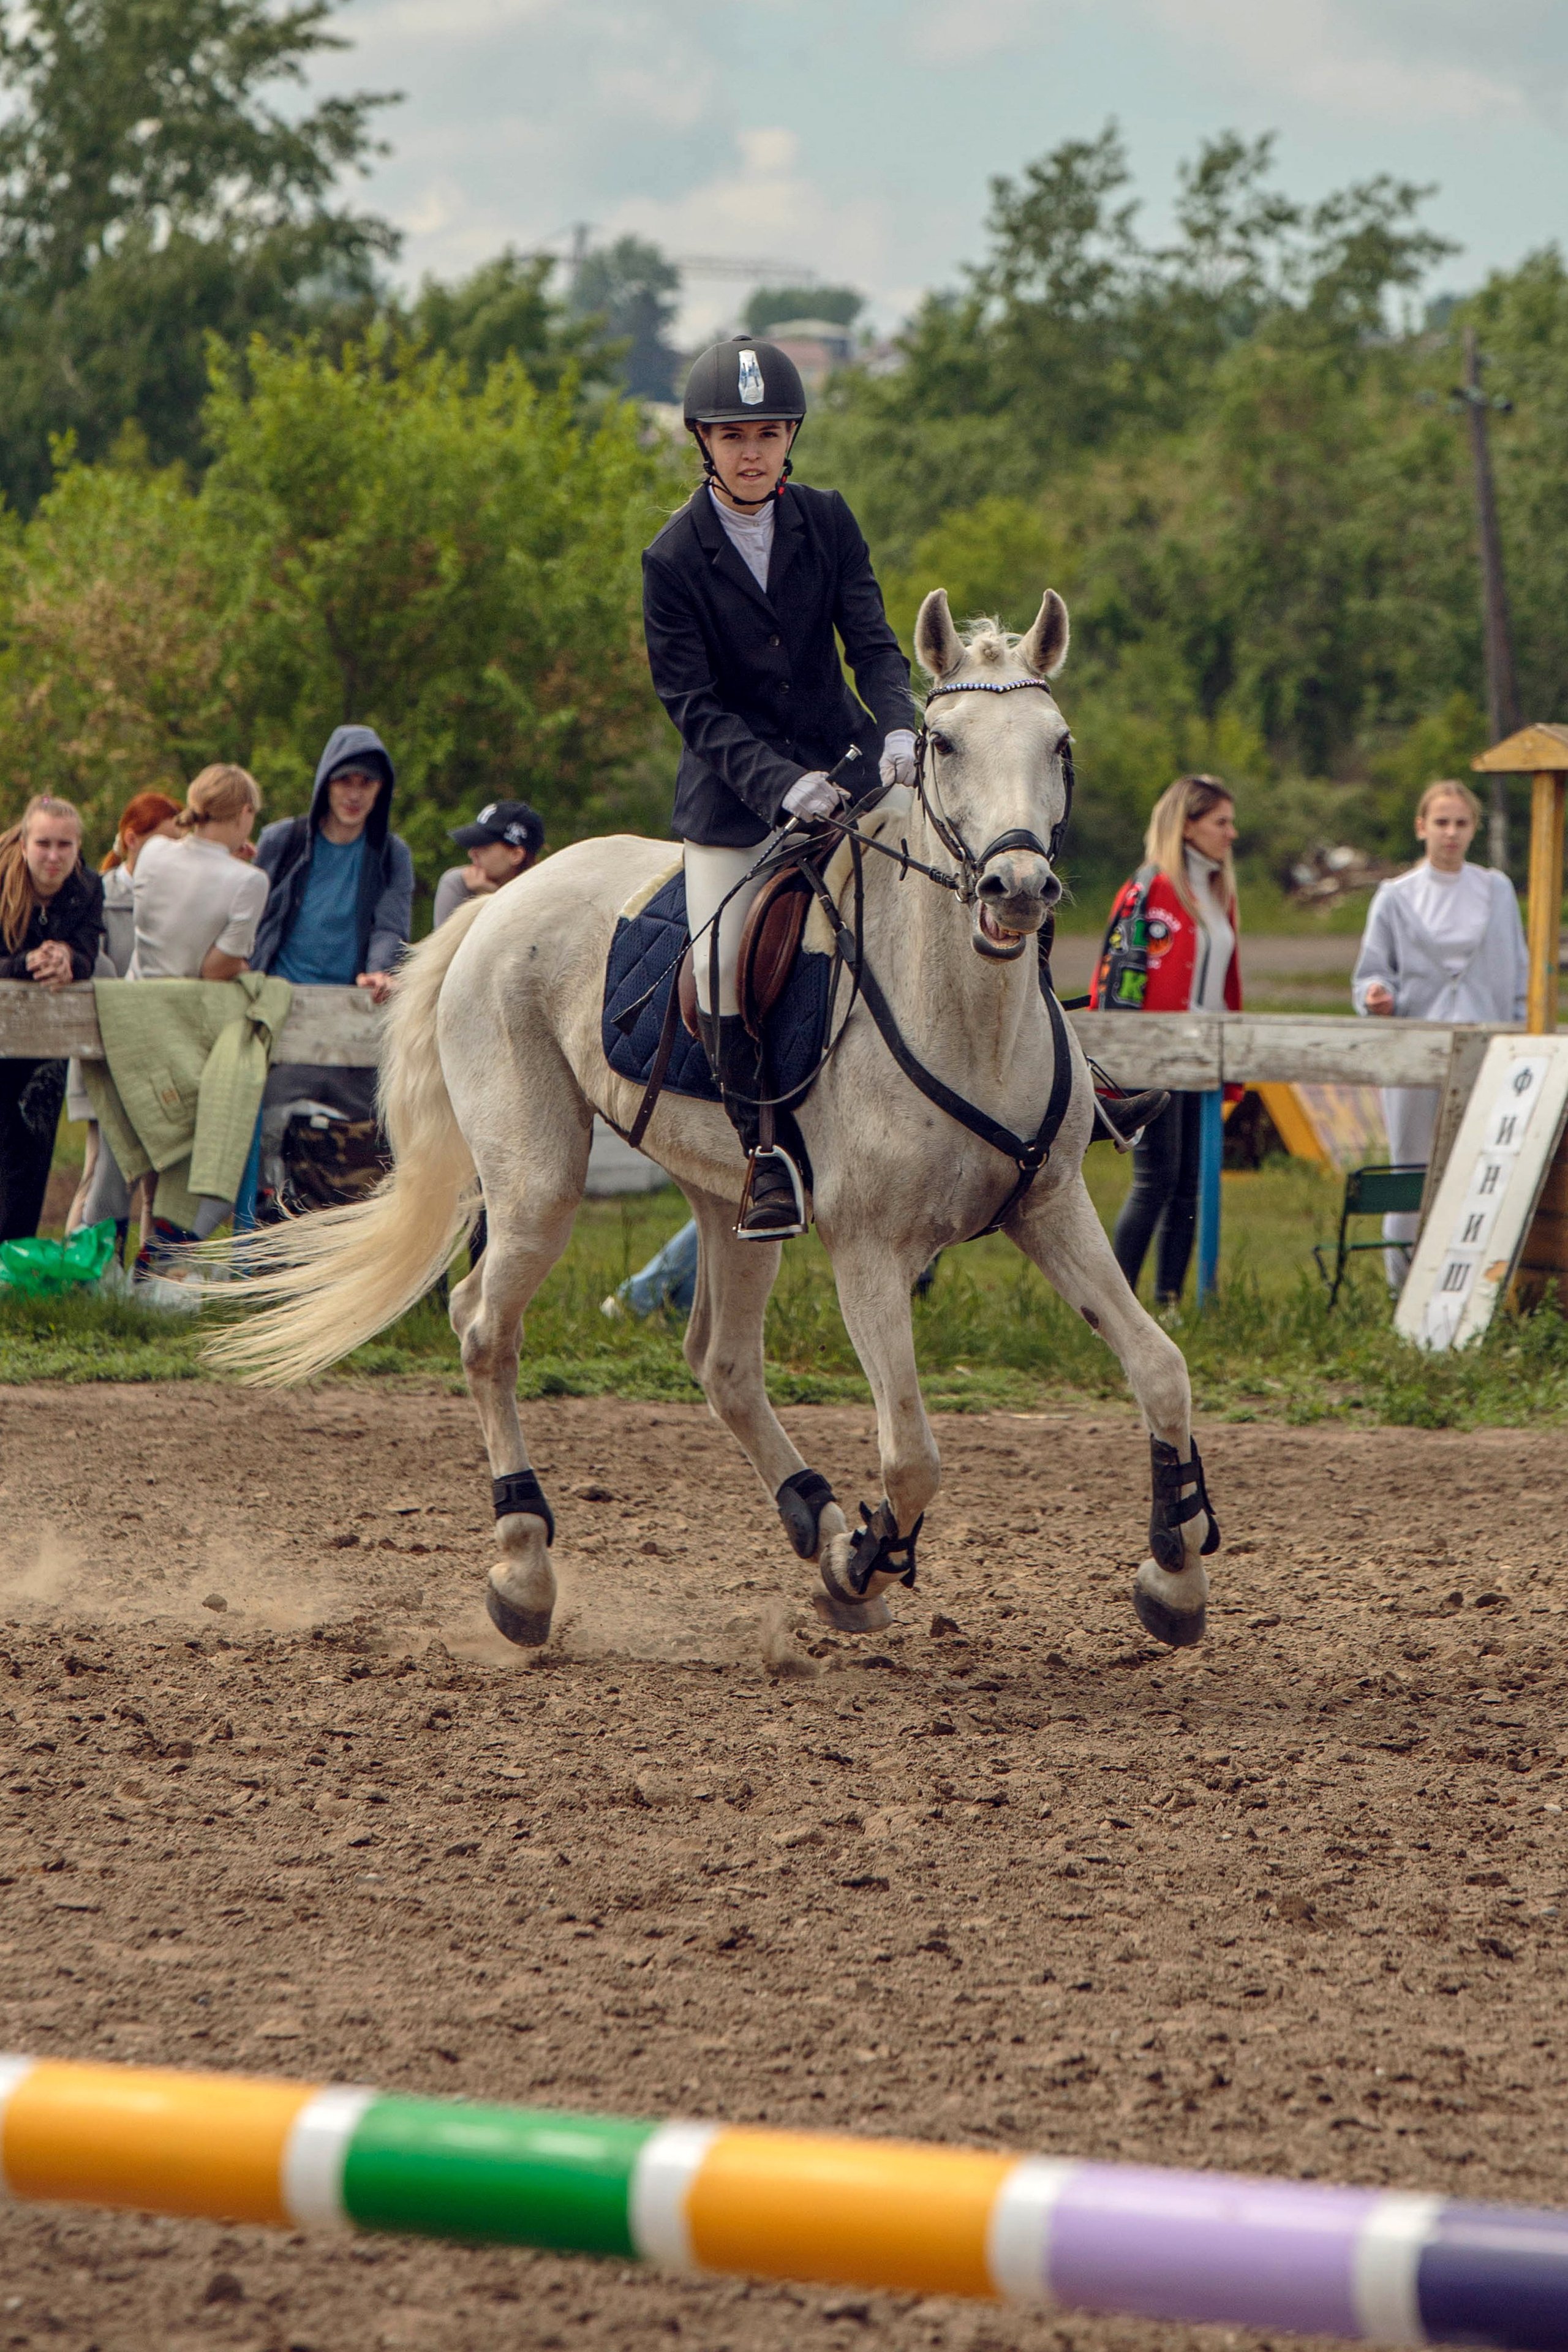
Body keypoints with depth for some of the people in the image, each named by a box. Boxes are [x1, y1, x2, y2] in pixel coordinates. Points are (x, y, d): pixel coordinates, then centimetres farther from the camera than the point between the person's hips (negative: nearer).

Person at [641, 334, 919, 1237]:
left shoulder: (827, 523, 1)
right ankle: (765, 1149, 6)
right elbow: (696, 707, -12)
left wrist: (899, 728, -26)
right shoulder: (675, 559, -9)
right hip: (735, 794, -3)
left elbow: (872, 644, -4)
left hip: (838, 756, 3)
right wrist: (781, 783, -27)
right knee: (720, 983, -16)